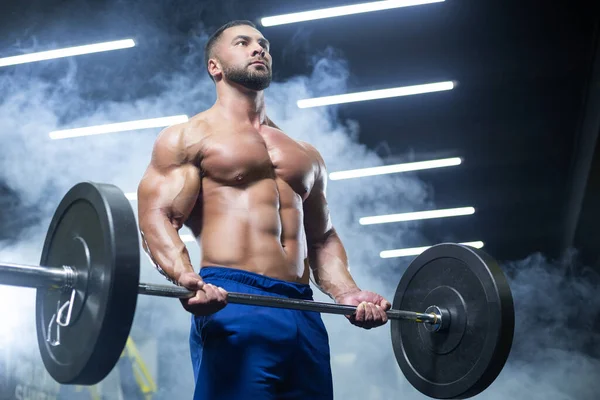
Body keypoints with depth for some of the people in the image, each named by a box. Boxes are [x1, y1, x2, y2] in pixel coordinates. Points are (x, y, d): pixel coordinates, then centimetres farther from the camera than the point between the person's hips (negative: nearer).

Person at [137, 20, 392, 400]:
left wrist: (347, 293, 8)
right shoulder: (187, 138, 9)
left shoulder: (307, 155, 26)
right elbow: (157, 217, -3)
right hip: (232, 303, -5)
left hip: (304, 313, 5)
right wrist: (184, 276, -23)